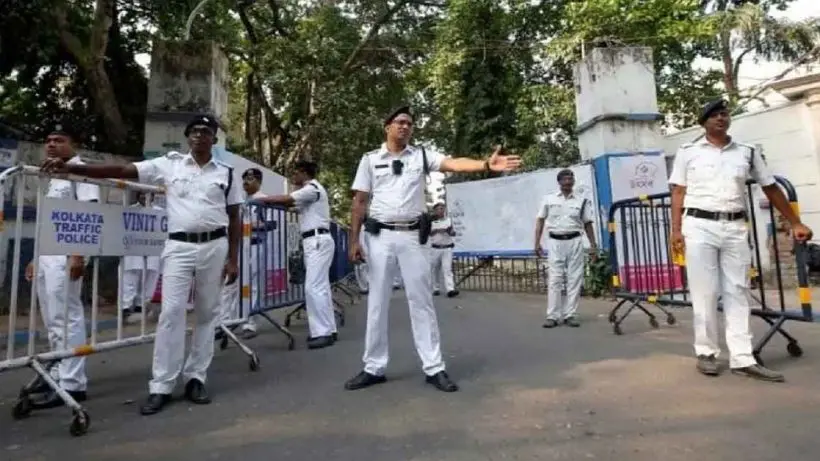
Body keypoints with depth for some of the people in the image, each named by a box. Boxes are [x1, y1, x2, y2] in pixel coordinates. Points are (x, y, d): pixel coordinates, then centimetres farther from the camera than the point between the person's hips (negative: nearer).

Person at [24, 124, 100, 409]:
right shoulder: (53, 177, 21)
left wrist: (79, 255, -22)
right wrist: (36, 258, 22)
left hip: (65, 253, -9)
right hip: (47, 254, 9)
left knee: (66, 318, -9)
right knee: (52, 321, 12)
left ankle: (72, 384, -5)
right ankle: (58, 375, 21)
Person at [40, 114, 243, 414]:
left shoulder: (225, 173, 6)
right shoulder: (170, 164, 7)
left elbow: (235, 218, 6)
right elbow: (122, 170, 1)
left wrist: (233, 259, 1)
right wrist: (70, 168, -9)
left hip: (214, 246, 1)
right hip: (179, 246, -1)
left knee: (207, 313, 5)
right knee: (171, 312, -4)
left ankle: (195, 378, 17)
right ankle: (161, 386, 4)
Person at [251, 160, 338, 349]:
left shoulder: (312, 188, -8)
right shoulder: (310, 190, 24)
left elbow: (286, 200, -17)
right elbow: (291, 204, 17)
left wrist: (260, 199, -8)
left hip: (318, 241, -10)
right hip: (313, 242, 10)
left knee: (313, 287, -14)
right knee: (320, 287, 9)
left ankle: (324, 332, -11)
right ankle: (327, 329, 13)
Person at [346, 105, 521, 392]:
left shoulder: (421, 155, 6)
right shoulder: (370, 159, 7)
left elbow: (454, 164, -11)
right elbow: (360, 201, 5)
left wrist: (486, 164, -29)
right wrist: (354, 240, -1)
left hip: (412, 236, 0)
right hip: (380, 236, 1)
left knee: (421, 301, 2)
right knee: (377, 303, 6)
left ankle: (434, 368, 10)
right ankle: (374, 368, 18)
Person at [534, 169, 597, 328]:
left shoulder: (581, 201, 7)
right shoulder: (548, 199, 5)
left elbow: (587, 224, 10)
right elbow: (540, 221, 5)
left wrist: (593, 245, 4)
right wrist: (537, 243, -2)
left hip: (574, 242, 1)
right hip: (555, 242, -1)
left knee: (574, 279, 1)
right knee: (554, 279, -2)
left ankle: (570, 315, 9)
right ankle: (553, 316, 1)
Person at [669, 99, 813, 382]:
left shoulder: (747, 153, 13)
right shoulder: (688, 152, 6)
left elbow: (771, 189, 17)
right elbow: (678, 192, 2)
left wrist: (795, 223, 16)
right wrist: (676, 229, -6)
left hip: (735, 228, 3)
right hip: (698, 226, -3)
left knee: (737, 293, 3)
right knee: (704, 292, -1)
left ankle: (742, 359, 7)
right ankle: (706, 352, 10)